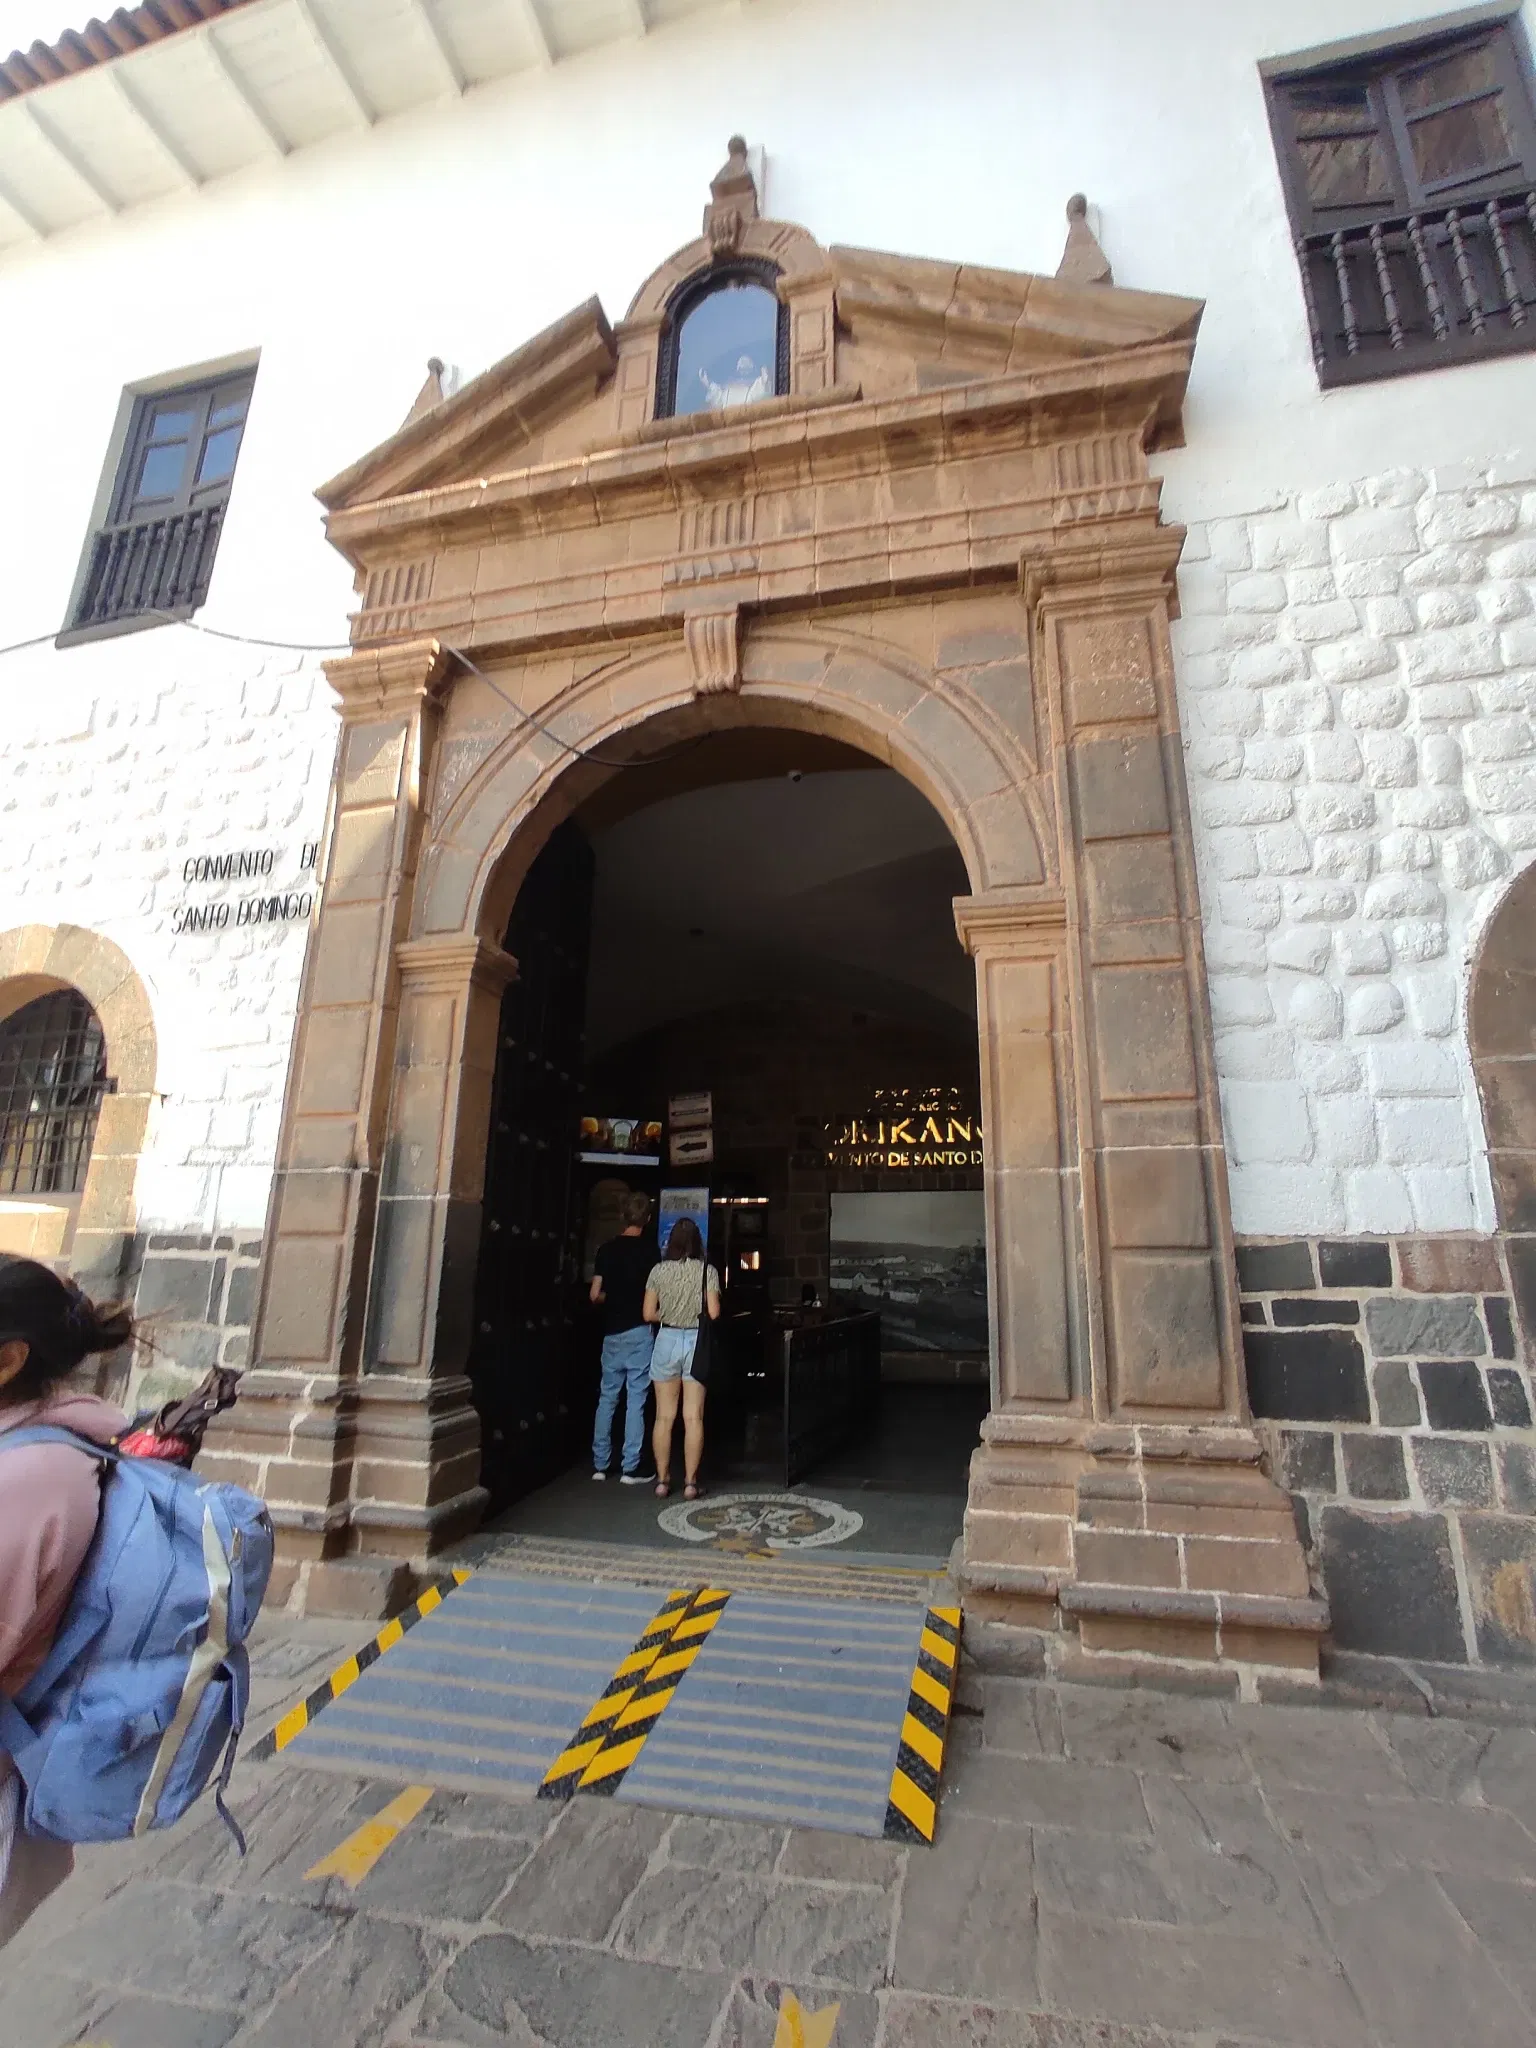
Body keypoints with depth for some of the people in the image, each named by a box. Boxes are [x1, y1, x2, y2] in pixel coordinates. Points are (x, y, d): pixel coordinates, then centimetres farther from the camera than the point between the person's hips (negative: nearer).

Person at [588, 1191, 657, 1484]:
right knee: (635, 1401, 2)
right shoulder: (648, 1251, -8)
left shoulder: (606, 1249, 2)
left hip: (611, 1333, 4)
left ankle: (599, 1465, 18)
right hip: (639, 1332, -4)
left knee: (607, 1398, 13)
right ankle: (630, 1469, 5)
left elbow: (596, 1295, 2)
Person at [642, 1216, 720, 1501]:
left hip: (667, 1341, 1)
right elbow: (714, 1314, -9)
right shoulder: (707, 1271, -6)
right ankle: (690, 1483, 8)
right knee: (693, 1418, 5)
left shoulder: (659, 1270, -3)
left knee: (664, 1417, 10)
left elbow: (649, 1314, -2)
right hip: (696, 1342, -1)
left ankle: (662, 1481, 16)